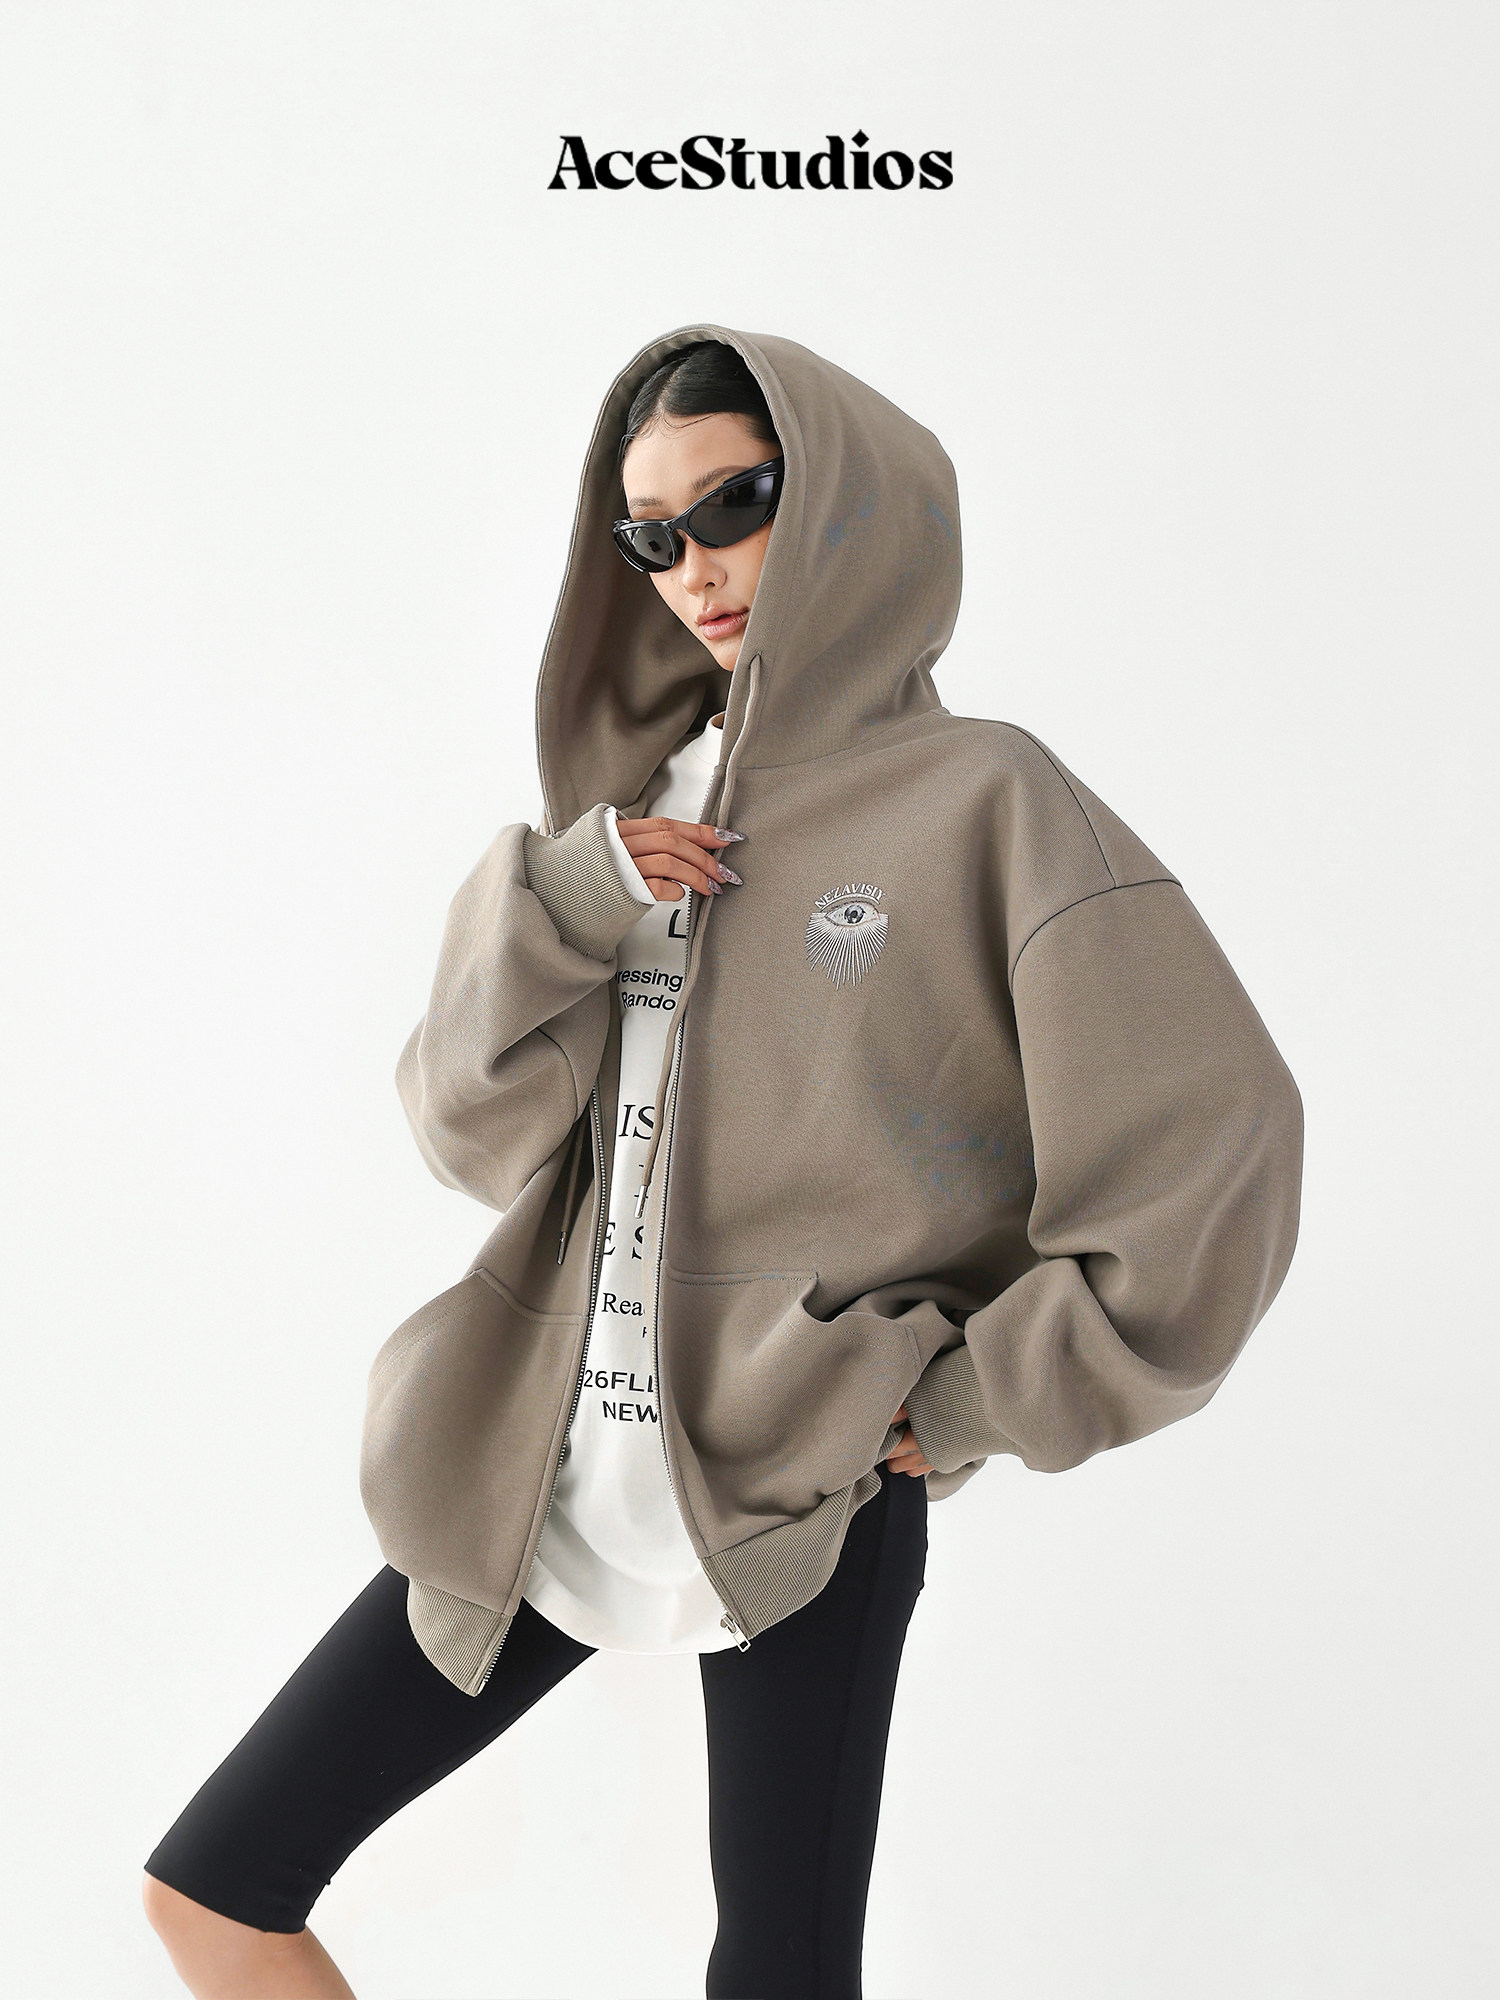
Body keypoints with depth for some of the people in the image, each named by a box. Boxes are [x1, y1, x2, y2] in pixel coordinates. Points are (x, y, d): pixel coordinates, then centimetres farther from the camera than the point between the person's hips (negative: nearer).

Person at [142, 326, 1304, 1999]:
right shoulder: (637, 804, 9)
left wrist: (967, 1406, -7)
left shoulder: (980, 801, -8)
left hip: (801, 1502, -5)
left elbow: (1211, 1152, -14)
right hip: (546, 1475, 6)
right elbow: (473, 1132, 4)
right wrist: (564, 905, -13)